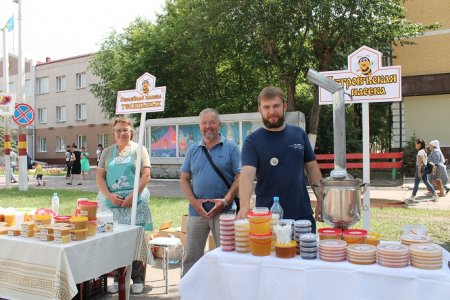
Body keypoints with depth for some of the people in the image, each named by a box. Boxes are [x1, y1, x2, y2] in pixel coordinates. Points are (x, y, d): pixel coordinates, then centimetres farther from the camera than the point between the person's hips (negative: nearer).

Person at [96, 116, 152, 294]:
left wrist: (132, 196, -14)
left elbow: (146, 175, -4)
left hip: (135, 201, -3)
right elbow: (100, 177, 9)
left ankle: (138, 279, 13)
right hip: (111, 201, 3)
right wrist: (109, 195, -7)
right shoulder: (107, 152, 12)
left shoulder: (139, 150, 3)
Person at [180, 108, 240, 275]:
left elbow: (240, 177, -5)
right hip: (197, 211, 3)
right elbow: (184, 179, 9)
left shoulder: (230, 148, -1)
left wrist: (225, 201, -15)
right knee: (191, 257, 12)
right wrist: (193, 201, -6)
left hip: (224, 211, -3)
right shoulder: (193, 150, 10)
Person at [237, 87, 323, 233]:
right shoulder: (252, 141, -7)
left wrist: (320, 201, 4)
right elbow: (247, 174, -20)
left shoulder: (299, 134, 5)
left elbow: (312, 168, 10)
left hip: (303, 214, 4)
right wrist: (245, 206, -36)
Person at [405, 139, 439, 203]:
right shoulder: (424, 151, 13)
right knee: (426, 182, 12)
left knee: (416, 182, -1)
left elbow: (420, 162, -19)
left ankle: (413, 196, 6)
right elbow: (425, 161, 17)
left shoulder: (420, 152, -15)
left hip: (420, 168, -9)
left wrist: (419, 171, -20)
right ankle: (434, 194, 12)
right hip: (425, 168, 9)